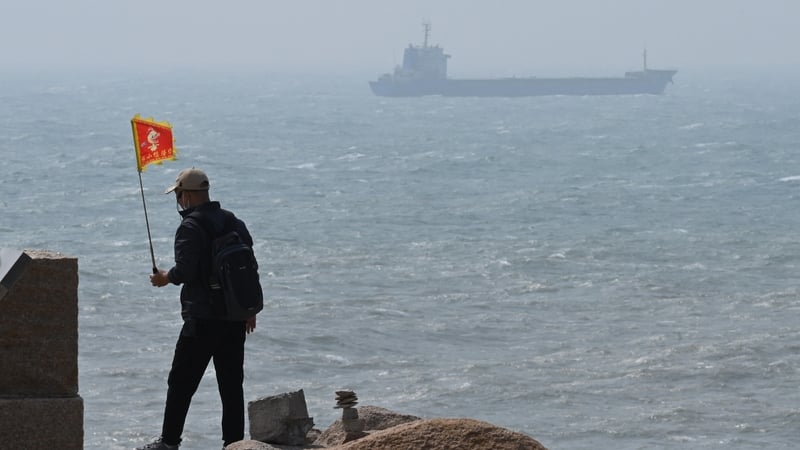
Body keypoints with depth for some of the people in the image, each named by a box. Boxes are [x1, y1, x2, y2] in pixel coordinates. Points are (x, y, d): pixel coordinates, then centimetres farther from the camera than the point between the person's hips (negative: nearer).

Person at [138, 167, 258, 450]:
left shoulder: (191, 227, -12)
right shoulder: (235, 223, 11)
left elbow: (184, 271, -21)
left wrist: (165, 278, 1)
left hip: (203, 320, -7)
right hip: (236, 319, 7)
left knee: (181, 383, 1)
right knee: (231, 384, 9)